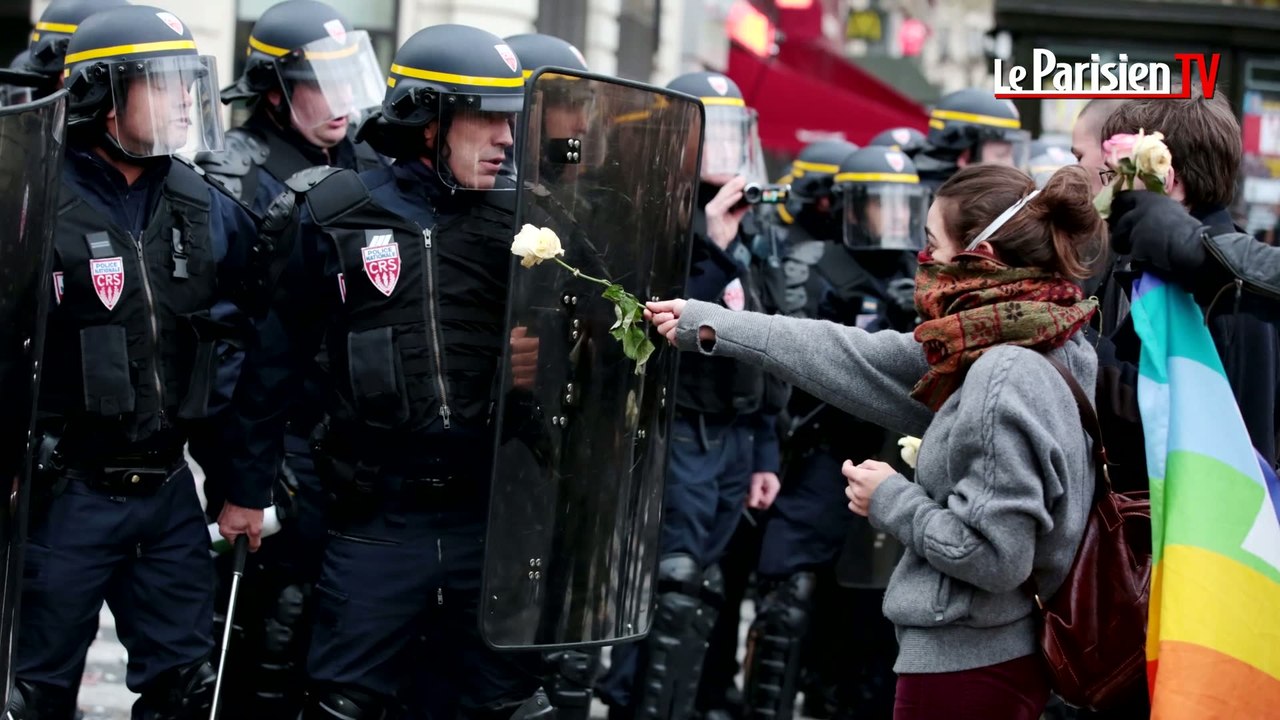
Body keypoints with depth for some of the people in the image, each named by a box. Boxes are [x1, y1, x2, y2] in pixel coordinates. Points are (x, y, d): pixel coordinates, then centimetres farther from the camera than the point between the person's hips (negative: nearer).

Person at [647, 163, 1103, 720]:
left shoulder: (1004, 381, -24)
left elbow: (993, 555, -27)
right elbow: (859, 359, 12)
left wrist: (891, 501, -11)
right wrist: (706, 325, 15)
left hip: (966, 669, -9)